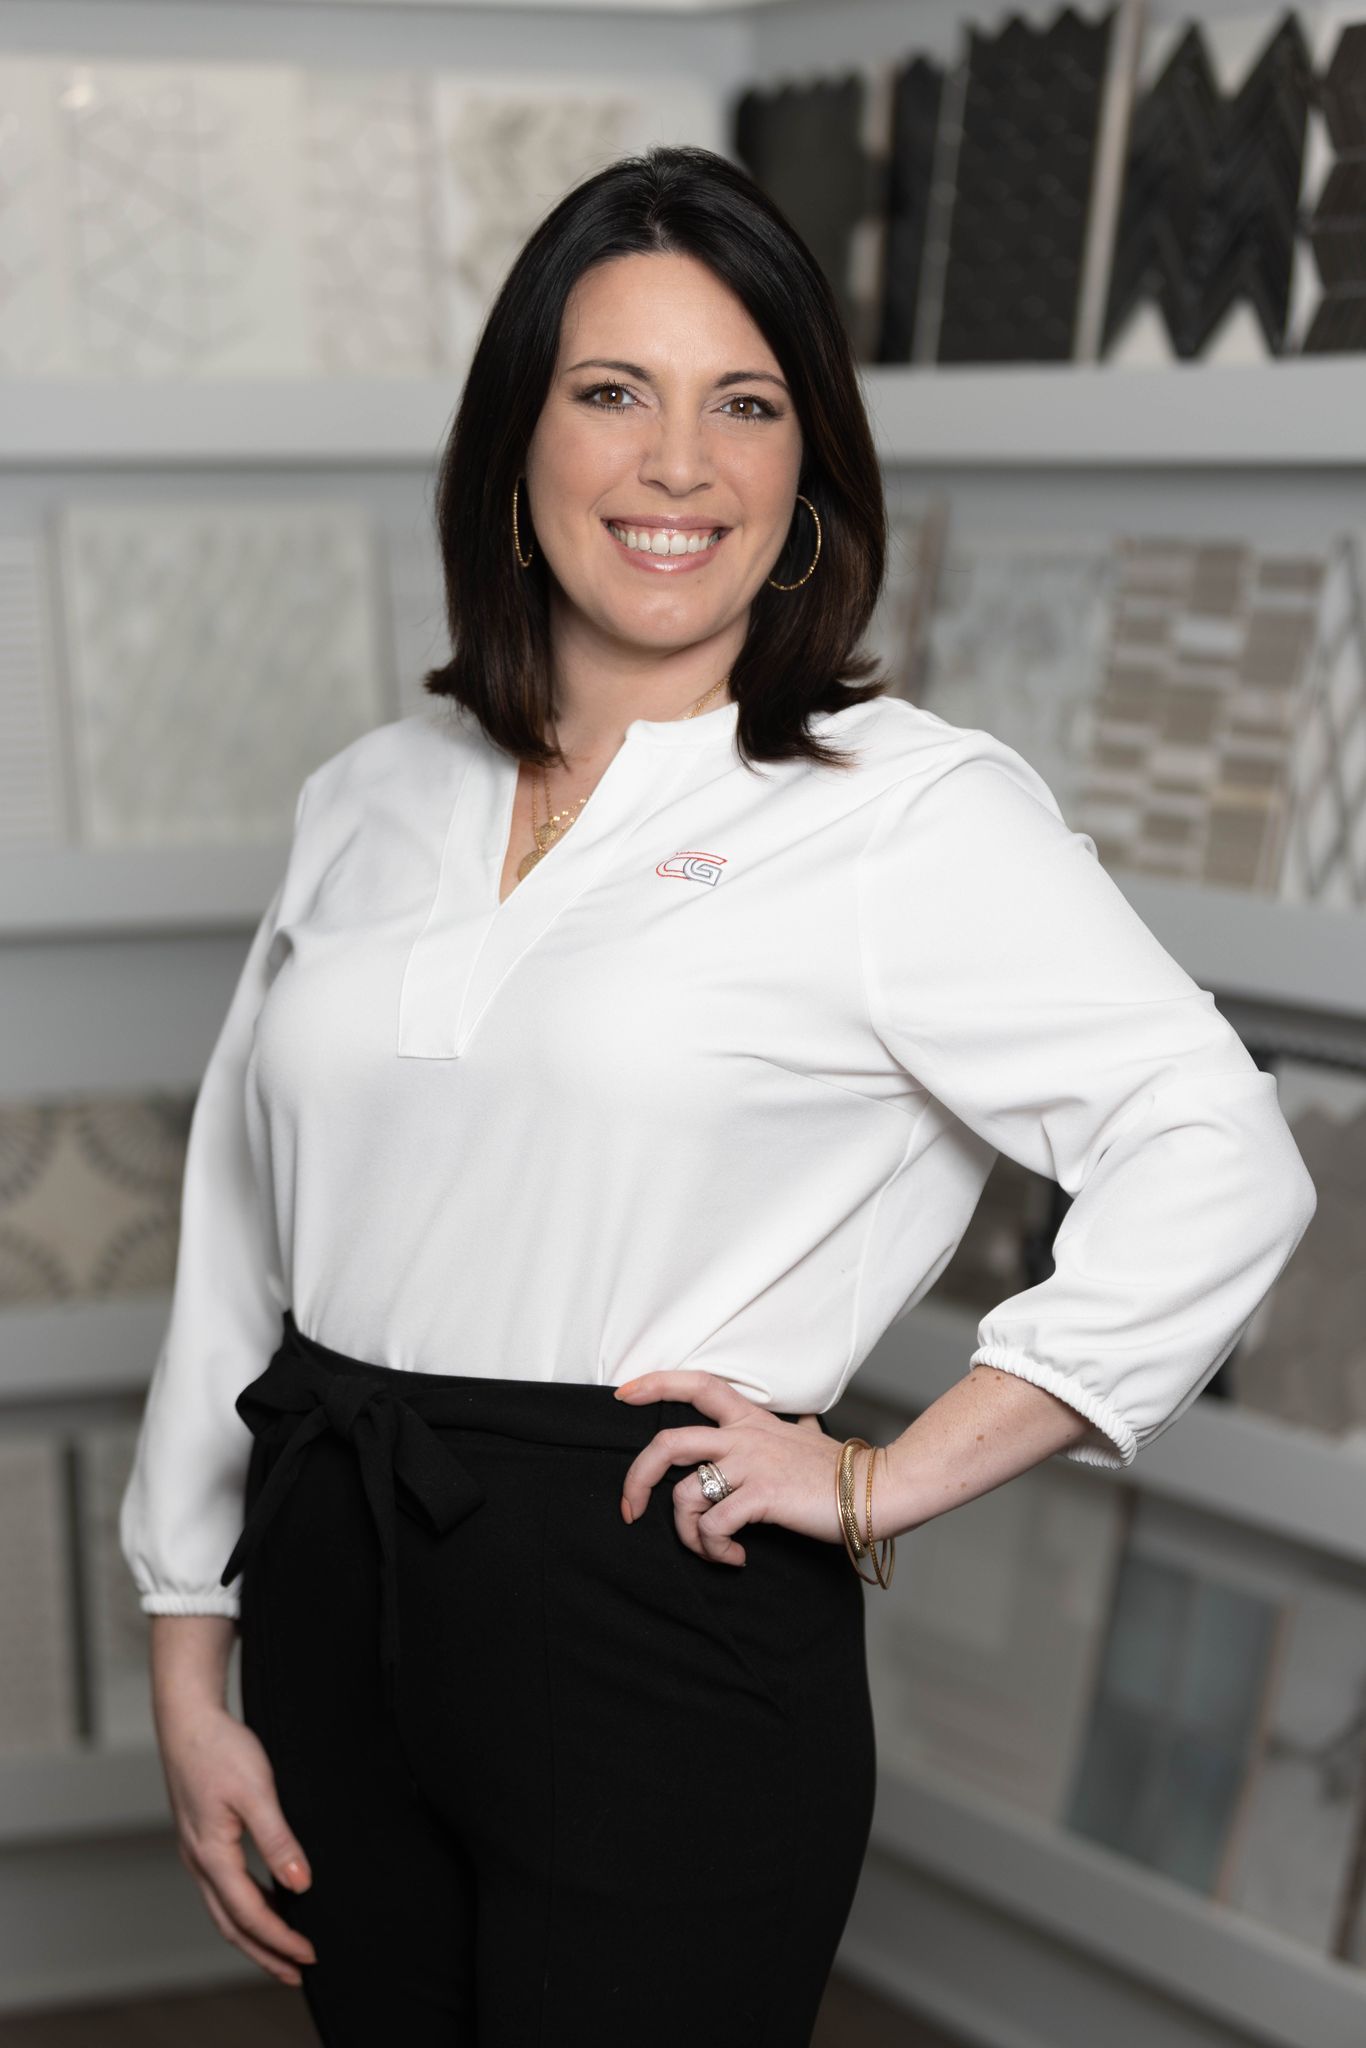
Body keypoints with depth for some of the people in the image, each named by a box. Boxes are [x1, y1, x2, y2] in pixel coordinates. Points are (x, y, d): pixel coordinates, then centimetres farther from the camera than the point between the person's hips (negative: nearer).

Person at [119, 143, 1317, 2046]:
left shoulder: (919, 806, -10)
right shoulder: (371, 798, 4)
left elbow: (1221, 1166, -14)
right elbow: (234, 1243, 6)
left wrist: (885, 1483, -13)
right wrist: (190, 1682, 8)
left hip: (668, 1641, -4)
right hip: (328, 1604, 5)